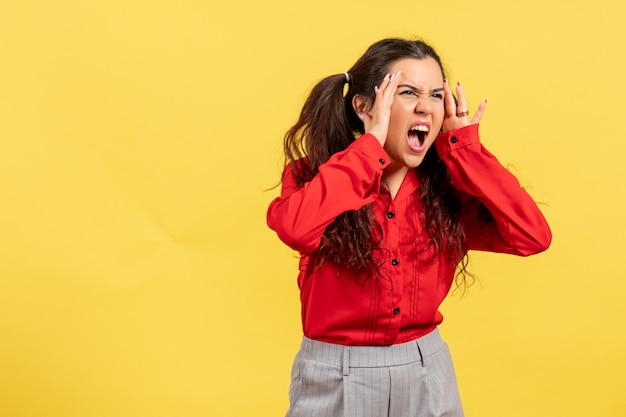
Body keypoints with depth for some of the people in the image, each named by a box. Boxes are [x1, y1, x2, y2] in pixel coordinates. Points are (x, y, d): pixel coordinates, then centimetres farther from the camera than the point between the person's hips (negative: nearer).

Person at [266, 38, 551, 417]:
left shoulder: (446, 187, -2)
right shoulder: (314, 175, -10)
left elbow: (532, 236, -15)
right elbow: (294, 227, -33)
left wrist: (462, 146, -13)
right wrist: (371, 142, -24)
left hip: (427, 374, 3)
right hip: (335, 380, -3)